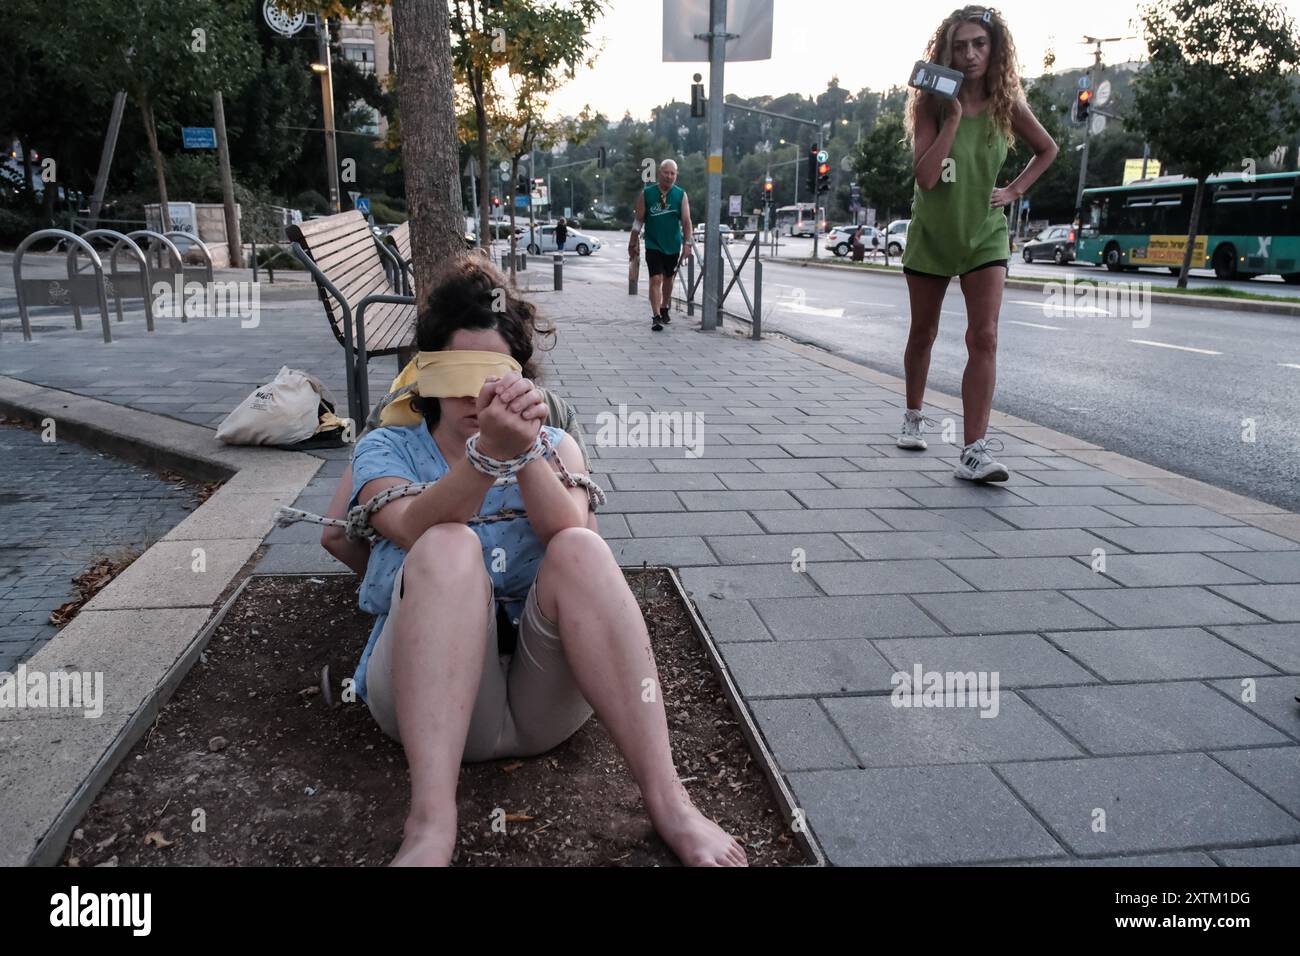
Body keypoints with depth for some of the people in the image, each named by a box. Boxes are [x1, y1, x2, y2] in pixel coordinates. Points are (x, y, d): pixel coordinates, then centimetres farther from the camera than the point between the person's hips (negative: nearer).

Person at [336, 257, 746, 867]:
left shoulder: (554, 446, 14)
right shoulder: (386, 448, 10)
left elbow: (569, 534, -11)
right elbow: (413, 529, -16)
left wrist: (526, 450, -29)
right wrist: (490, 452, -34)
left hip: (542, 696, 1)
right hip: (427, 691, -1)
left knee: (579, 551, -28)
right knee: (450, 547, -29)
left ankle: (667, 801, -29)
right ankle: (431, 825, -39)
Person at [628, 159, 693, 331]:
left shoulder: (681, 195, -2)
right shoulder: (646, 193, -4)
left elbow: (686, 221, -7)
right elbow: (639, 220, 1)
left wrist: (687, 243, -17)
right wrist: (633, 243, 2)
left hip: (673, 245, 2)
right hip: (653, 245, -2)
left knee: (668, 278, 16)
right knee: (656, 279, -12)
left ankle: (665, 308, 36)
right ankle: (656, 316, -13)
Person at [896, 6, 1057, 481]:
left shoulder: (1007, 105, -4)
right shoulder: (931, 104, -9)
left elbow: (1047, 149, 14)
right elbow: (925, 178, -22)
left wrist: (1015, 190, 1)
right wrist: (954, 117, -25)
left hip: (984, 236, 0)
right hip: (931, 233, 0)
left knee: (984, 339, -14)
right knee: (922, 334, 14)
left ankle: (975, 451, -17)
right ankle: (914, 417, 37)